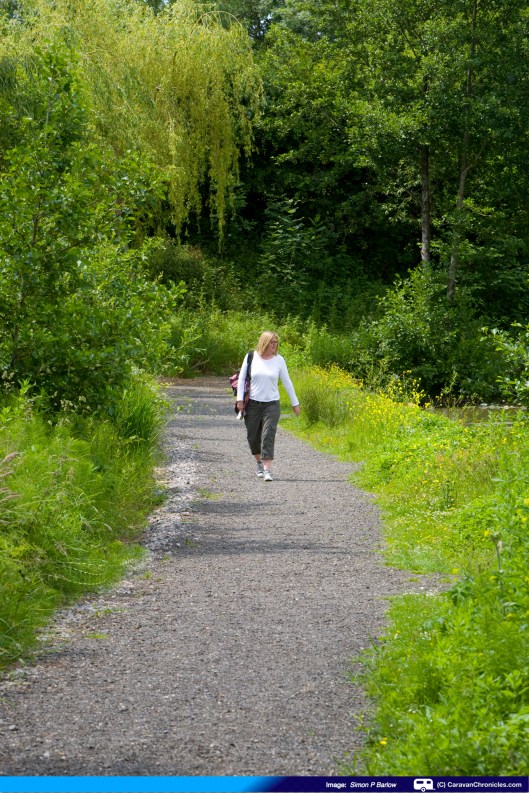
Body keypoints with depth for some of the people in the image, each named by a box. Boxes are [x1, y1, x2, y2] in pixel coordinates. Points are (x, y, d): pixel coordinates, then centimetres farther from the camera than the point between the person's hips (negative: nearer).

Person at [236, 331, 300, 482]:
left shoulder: (279, 360, 2)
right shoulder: (251, 357, 0)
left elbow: (287, 382, 8)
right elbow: (242, 379, 4)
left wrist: (295, 403, 10)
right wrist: (240, 399, -5)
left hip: (271, 404, -1)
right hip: (253, 404, 1)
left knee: (268, 437, -12)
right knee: (253, 437, 8)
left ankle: (267, 470, -16)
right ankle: (259, 463, 32)